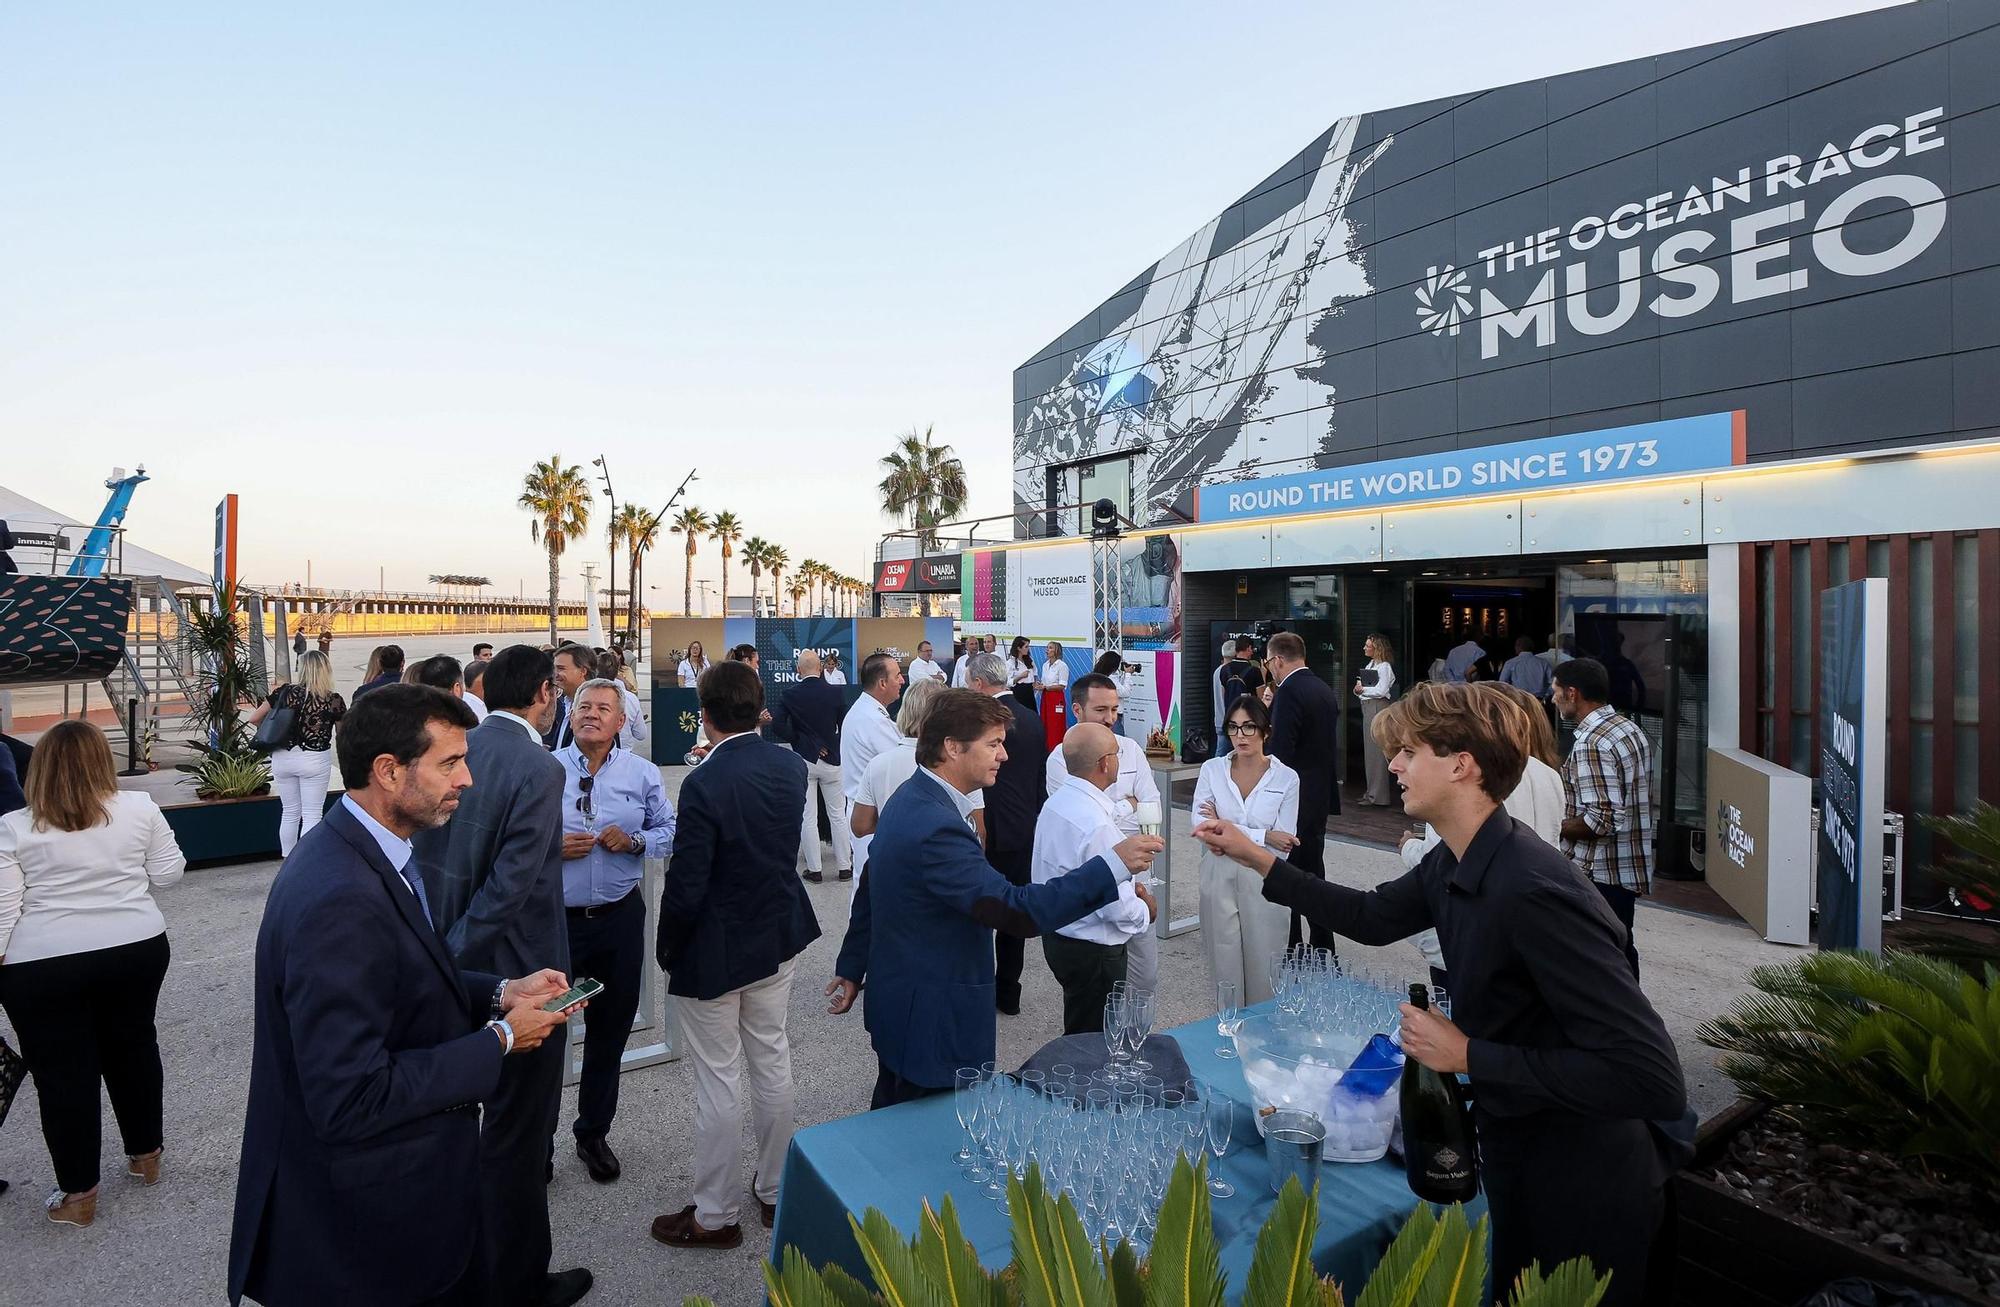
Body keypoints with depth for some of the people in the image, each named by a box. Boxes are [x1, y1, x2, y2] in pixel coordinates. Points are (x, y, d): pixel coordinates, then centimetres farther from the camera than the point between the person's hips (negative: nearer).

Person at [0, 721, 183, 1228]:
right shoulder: (140, 807, -5)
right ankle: (146, 1155, 32)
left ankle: (78, 1193, 18)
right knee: (133, 1046, 18)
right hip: (136, 949, 2)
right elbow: (167, 874, 1)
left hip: (43, 965, -2)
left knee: (62, 1070, 8)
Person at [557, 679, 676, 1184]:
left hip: (619, 918, 2)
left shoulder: (643, 773, 2)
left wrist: (634, 842, -12)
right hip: (555, 918, -2)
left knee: (610, 1030, 14)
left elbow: (669, 833, 6)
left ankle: (594, 1133, 34)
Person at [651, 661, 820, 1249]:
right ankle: (775, 1189, 37)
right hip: (778, 936, 6)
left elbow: (685, 886, -21)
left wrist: (669, 949, -3)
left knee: (718, 1081, 9)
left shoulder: (705, 784, -25)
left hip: (714, 951, -6)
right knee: (771, 1061, 19)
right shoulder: (792, 766, -6)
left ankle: (714, 1215, 27)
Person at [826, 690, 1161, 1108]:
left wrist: (852, 968, 22)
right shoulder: (937, 826, -31)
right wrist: (1114, 865, -33)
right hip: (933, 1023, -10)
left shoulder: (909, 799, 2)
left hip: (898, 1004, 10)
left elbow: (868, 892, 12)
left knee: (891, 1125, 27)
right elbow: (1016, 911, -36)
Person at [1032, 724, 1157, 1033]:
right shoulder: (1096, 823, -29)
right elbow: (1117, 906, -25)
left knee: (1079, 1033, 23)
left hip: (1057, 935, 9)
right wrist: (1147, 911, -4)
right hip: (1092, 949, -9)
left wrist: (1128, 885, 6)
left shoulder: (1056, 801, 0)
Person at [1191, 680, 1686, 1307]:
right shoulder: (1454, 864, -5)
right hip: (1512, 1159, 8)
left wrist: (1469, 1056, -27)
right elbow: (1373, 917, 11)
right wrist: (1255, 857, 7)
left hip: (1580, 1190, -8)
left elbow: (1654, 1080, -34)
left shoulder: (1531, 892, -33)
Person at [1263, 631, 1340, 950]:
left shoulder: (1288, 693, -18)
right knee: (1313, 870, 17)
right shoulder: (1325, 690, 10)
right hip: (1320, 795, 9)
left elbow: (1279, 752, -24)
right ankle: (1322, 946, 27)